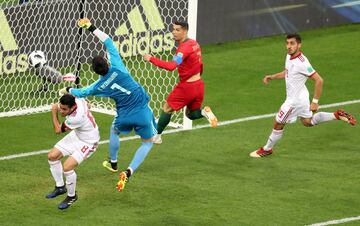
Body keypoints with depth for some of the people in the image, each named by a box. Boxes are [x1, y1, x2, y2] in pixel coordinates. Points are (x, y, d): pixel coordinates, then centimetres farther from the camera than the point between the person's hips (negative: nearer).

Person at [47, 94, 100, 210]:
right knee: (52, 156, 8)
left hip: (88, 142, -9)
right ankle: (60, 187, 27)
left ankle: (72, 196, 4)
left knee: (67, 167, -22)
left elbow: (58, 130, -20)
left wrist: (55, 119, -7)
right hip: (76, 135, 9)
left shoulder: (76, 118, -40)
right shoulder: (78, 100, -20)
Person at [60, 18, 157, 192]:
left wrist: (67, 90, 32)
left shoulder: (100, 86, -7)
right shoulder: (116, 67, -13)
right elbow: (109, 42, -8)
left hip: (124, 117, 1)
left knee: (114, 131, 35)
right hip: (143, 112, -1)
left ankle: (113, 163, 51)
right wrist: (91, 28, -4)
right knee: (148, 142, 15)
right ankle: (128, 172, -3)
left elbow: (82, 92, 13)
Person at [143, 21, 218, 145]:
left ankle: (157, 136, 14)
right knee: (192, 114, 21)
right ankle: (204, 112, -9)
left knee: (166, 109, 9)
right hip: (199, 84, 8)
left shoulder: (184, 48, -22)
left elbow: (171, 66, -35)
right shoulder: (194, 43, 6)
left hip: (186, 87, -8)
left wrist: (151, 59, -32)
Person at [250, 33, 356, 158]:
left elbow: (319, 80, -28)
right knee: (308, 122, 26)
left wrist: (315, 102, -25)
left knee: (278, 124, 6)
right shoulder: (289, 56, -3)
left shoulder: (302, 63, -30)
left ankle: (267, 149, 25)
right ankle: (337, 115, 26)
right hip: (300, 97, 9)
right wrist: (272, 77, 4)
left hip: (295, 99, -9)